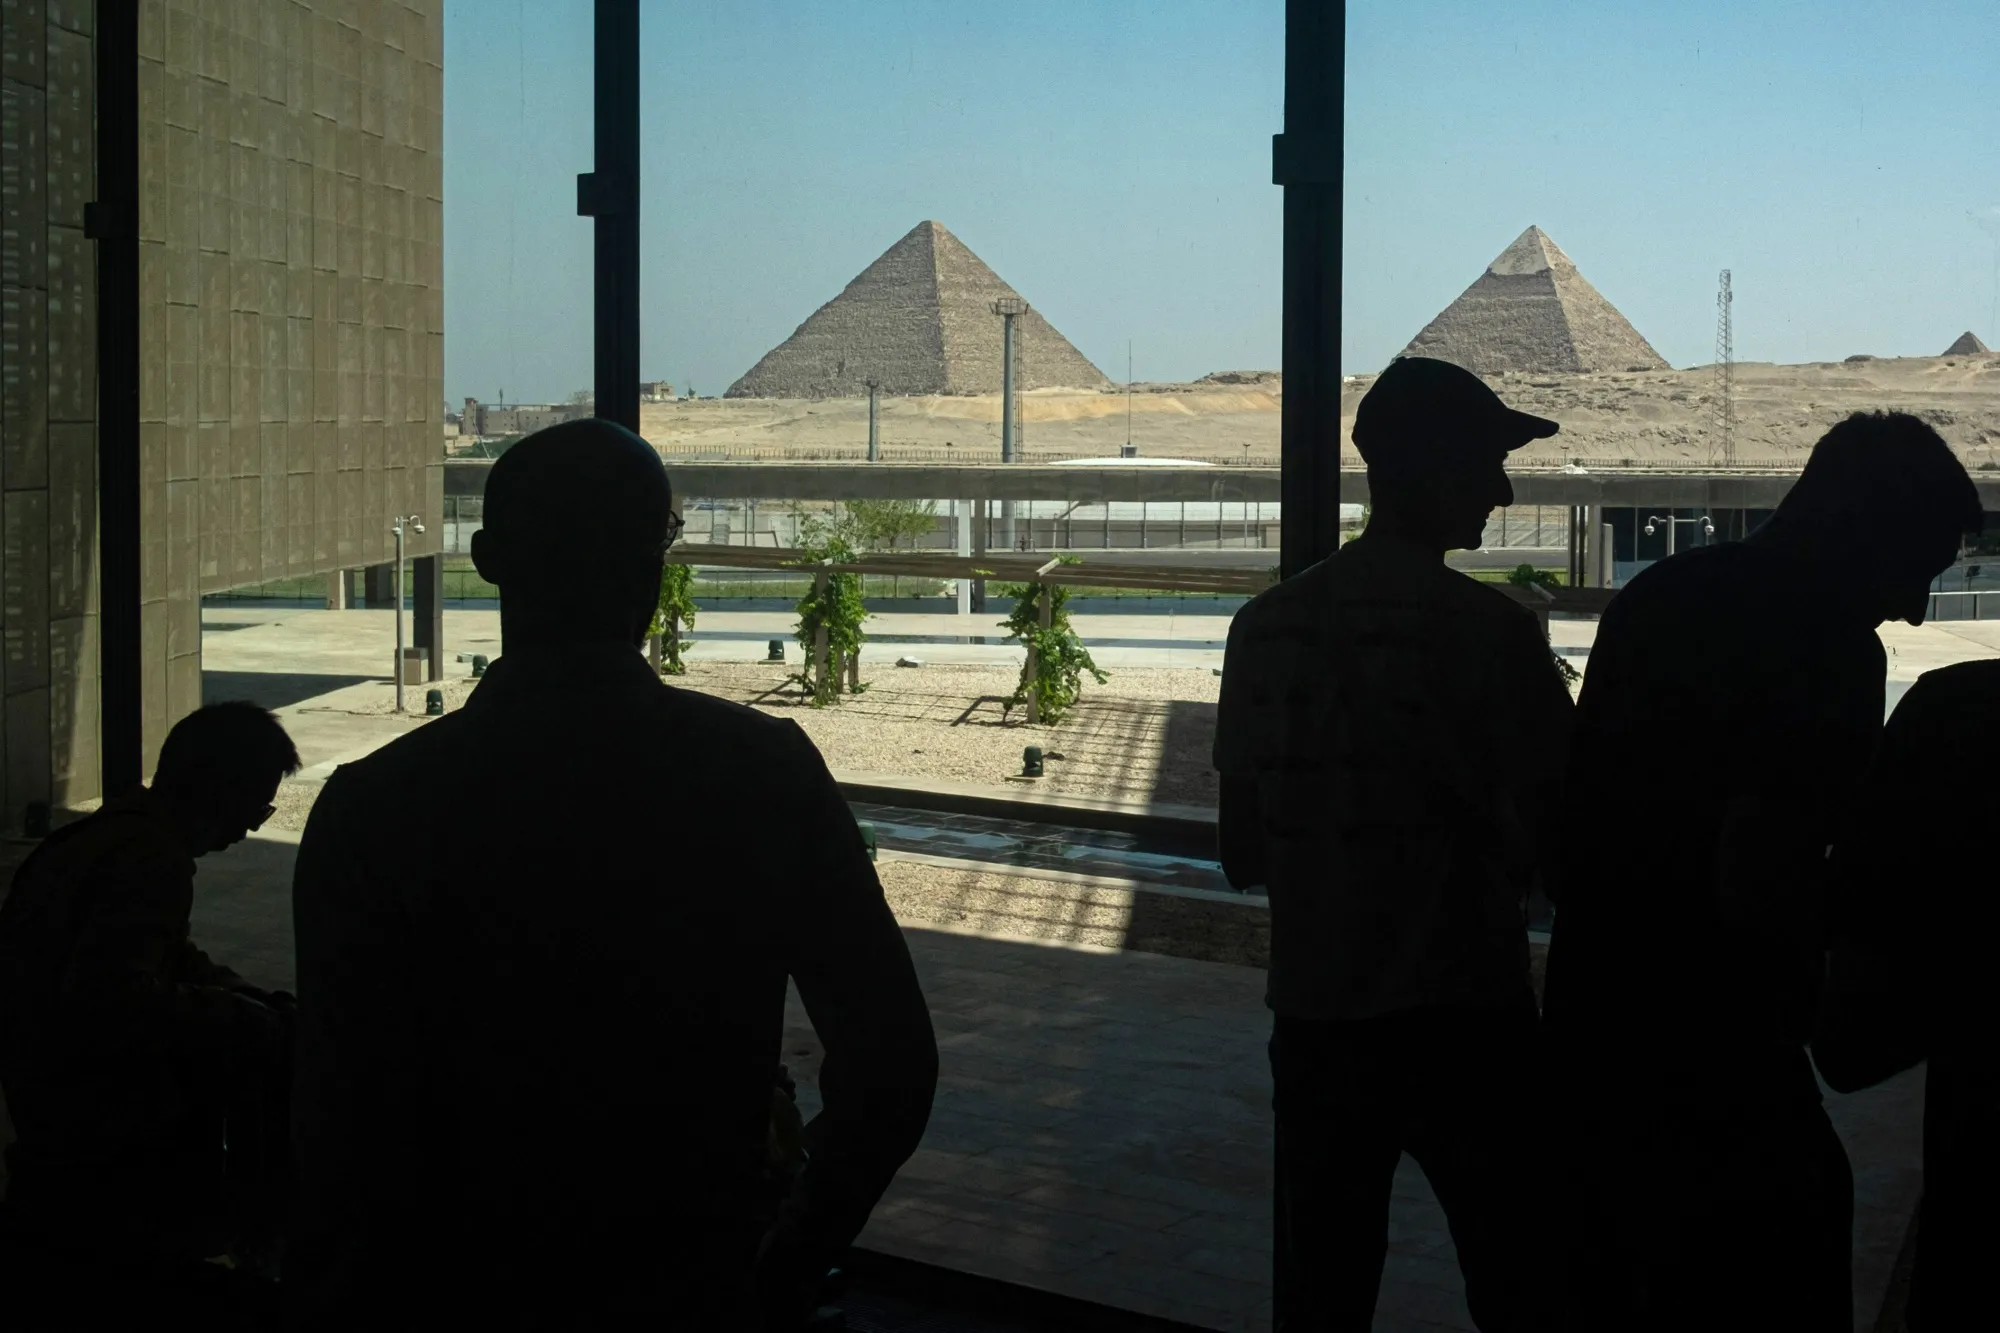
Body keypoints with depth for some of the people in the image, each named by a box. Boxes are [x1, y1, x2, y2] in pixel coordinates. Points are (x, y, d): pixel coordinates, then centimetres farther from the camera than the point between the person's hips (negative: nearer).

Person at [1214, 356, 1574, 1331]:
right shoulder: (1489, 631, -13)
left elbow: (1242, 851, 9)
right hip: (1462, 1017, -5)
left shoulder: (1268, 625, 3)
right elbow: (1549, 836, -9)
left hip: (1314, 1011, 5)